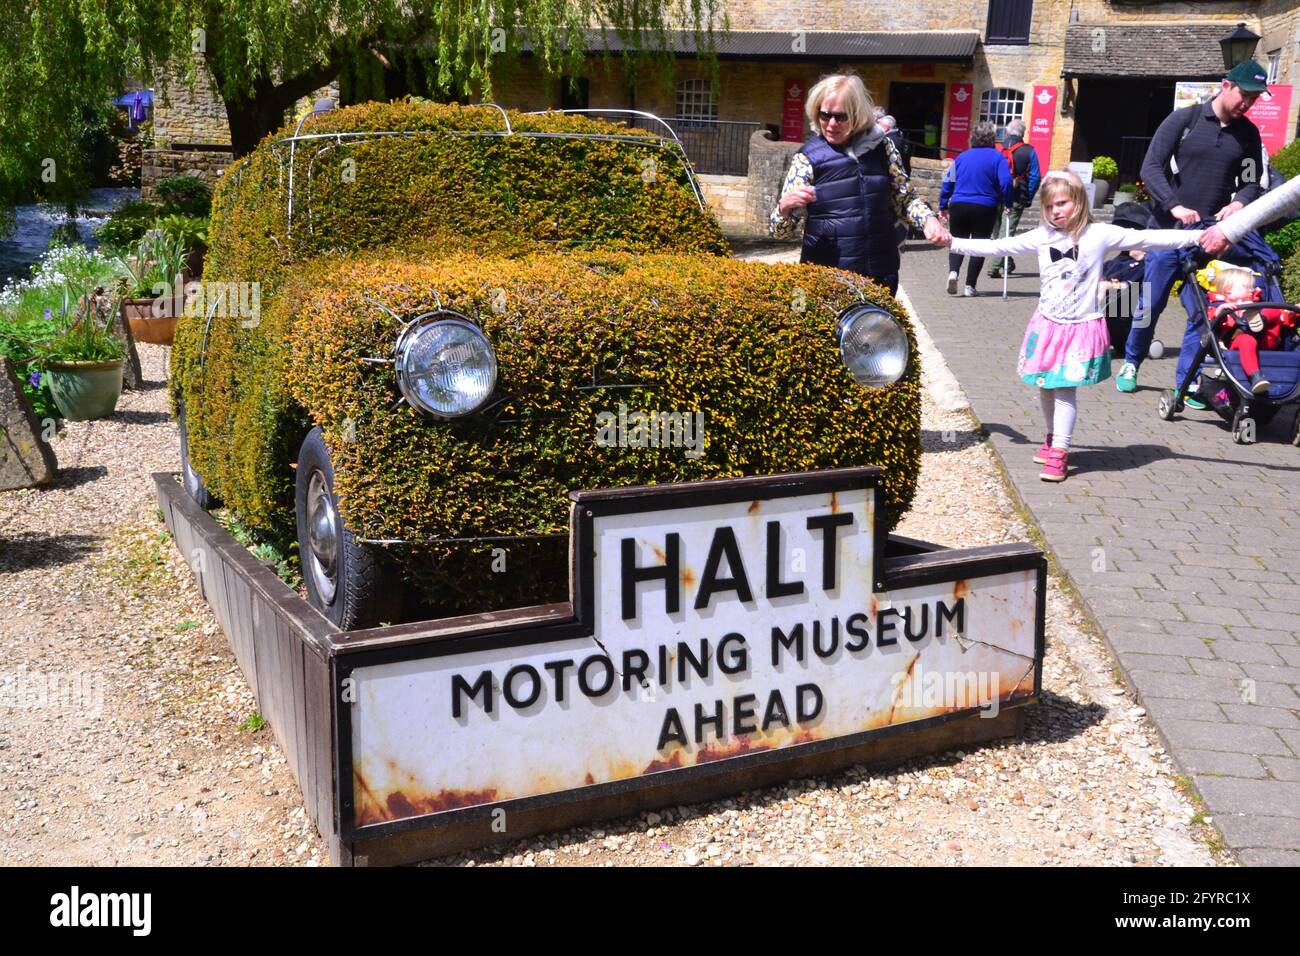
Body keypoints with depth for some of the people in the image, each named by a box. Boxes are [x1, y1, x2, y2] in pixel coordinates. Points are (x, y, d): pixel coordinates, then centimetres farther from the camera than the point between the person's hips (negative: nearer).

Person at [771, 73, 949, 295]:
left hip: (881, 275, 3)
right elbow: (780, 232, -3)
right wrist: (785, 206, -24)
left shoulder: (881, 148, 5)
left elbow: (905, 198, 16)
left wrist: (928, 219, -4)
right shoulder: (808, 158, -3)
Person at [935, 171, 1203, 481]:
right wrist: (952, 242, 2)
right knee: (1045, 387, 11)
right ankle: (1053, 438, 32)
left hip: (1082, 326, -4)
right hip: (1047, 325, 4)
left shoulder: (1100, 234, -7)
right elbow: (996, 247, 5)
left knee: (1066, 389, -8)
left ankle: (1058, 453, -2)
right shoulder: (1041, 237, 0)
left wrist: (1198, 236, -12)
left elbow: (1147, 239, -8)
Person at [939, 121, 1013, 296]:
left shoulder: (962, 156, 9)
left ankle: (953, 271, -13)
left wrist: (943, 205, 12)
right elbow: (1005, 182, -12)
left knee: (957, 241, 15)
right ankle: (970, 285, 4)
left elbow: (948, 182, 7)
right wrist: (1007, 203, -2)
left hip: (958, 206, 2)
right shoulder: (997, 157, -1)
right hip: (985, 208, -2)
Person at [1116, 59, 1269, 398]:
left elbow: (1252, 181, 9)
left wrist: (1240, 202, -15)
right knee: (1150, 304, 4)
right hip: (1168, 230, -3)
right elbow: (1151, 167, -8)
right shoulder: (1184, 119, -4)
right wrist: (1175, 206, -20)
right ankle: (1130, 364, 23)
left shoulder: (1248, 134, 6)